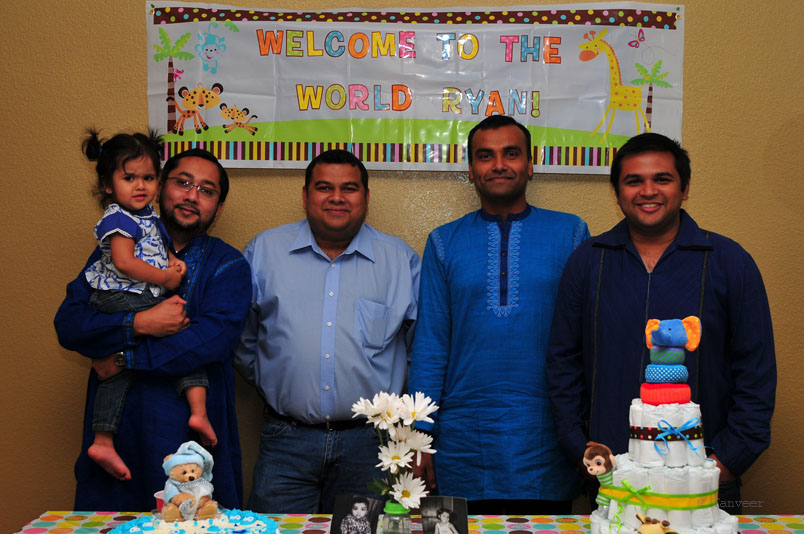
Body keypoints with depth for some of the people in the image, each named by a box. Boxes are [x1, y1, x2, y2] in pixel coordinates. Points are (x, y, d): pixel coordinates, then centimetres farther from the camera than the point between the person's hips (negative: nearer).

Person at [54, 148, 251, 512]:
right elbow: (67, 324, -2)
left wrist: (125, 359, -13)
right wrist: (139, 324, -17)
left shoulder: (227, 265, 1)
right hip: (115, 429, 2)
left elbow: (214, 338, -16)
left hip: (189, 435, -2)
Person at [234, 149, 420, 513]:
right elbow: (240, 336, 13)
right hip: (286, 440, 0)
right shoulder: (264, 251, 5)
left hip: (367, 443, 0)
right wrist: (269, 387, 10)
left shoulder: (401, 260, 5)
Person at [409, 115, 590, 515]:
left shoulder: (570, 234, 4)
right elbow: (429, 344, 5)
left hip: (546, 445, 0)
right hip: (463, 447, 1)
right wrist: (421, 437, -1)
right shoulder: (444, 243, 6)